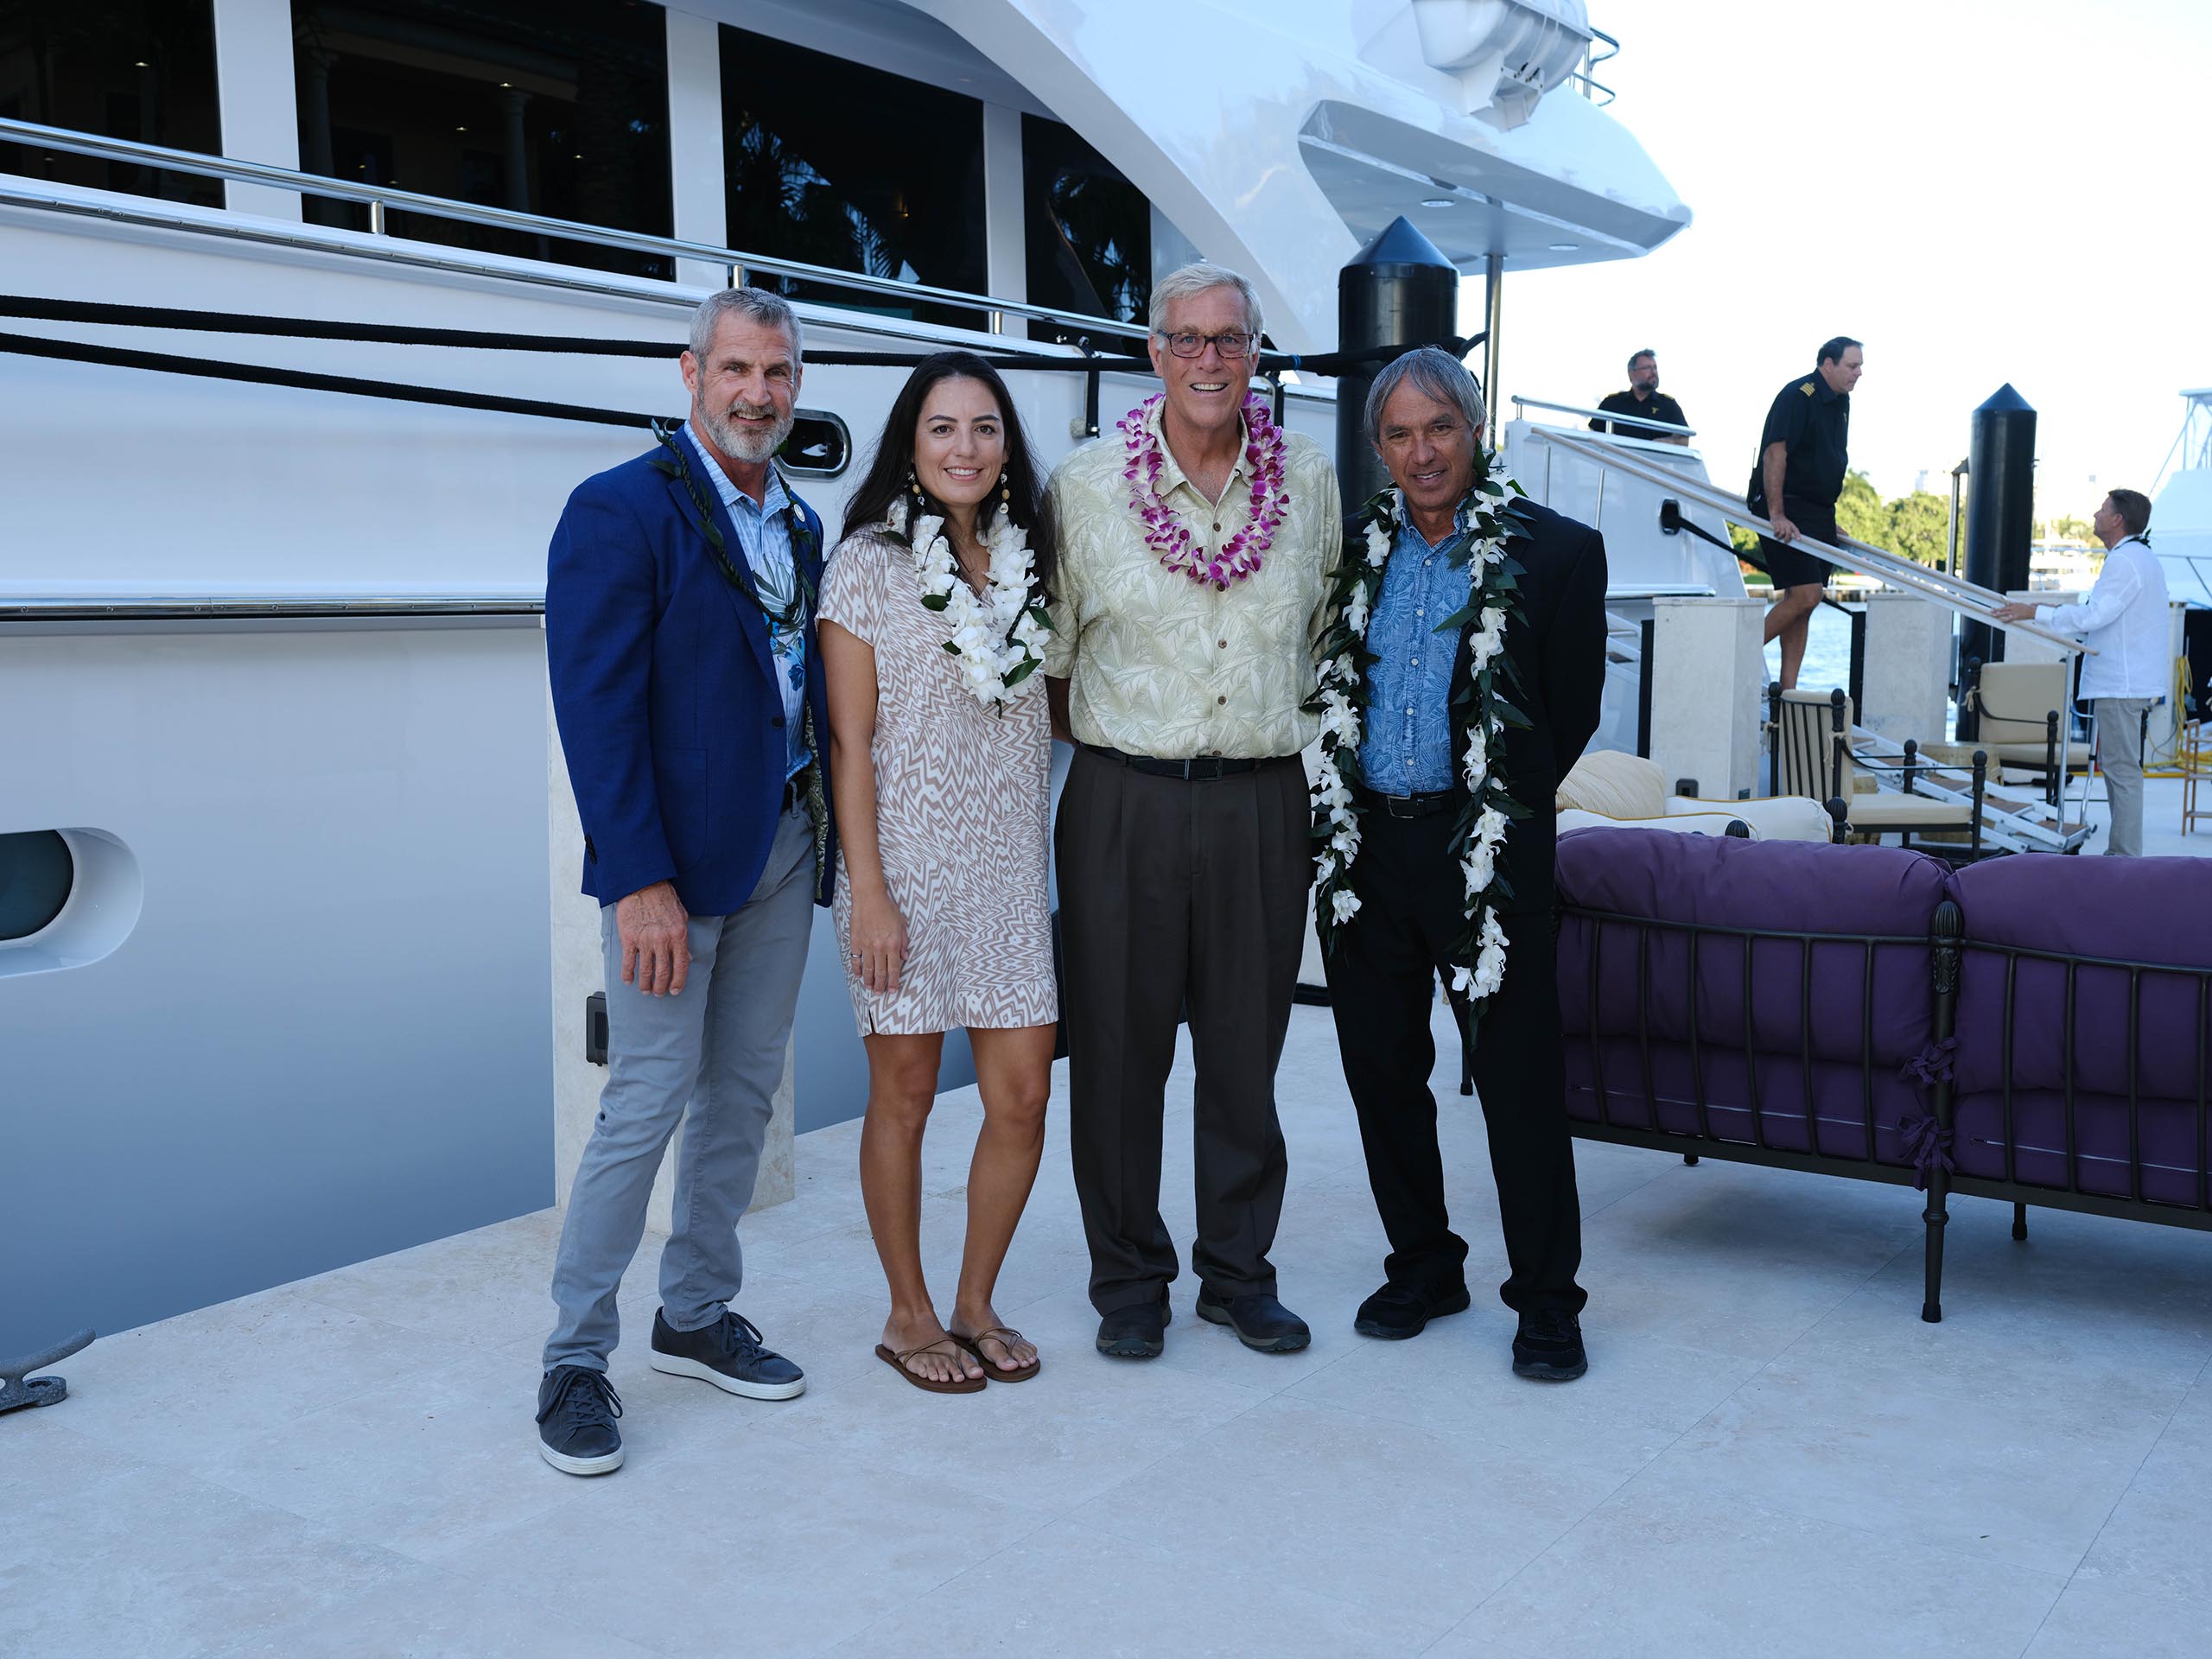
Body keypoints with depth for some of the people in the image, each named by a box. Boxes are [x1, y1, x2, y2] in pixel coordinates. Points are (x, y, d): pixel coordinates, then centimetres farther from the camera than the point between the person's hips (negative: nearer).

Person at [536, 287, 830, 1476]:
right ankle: (575, 1358, 11)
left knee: (744, 1091, 13)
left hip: (785, 844, 7)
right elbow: (596, 707, -15)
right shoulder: (620, 511, -9)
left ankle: (697, 1317, 29)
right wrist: (640, 880, -20)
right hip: (675, 855, -7)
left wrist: (825, 827, 6)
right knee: (649, 1101, -4)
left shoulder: (799, 524, 13)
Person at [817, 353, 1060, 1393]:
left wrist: (1055, 856, 8)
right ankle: (909, 1316, 22)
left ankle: (976, 1305, 23)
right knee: (905, 1095, 5)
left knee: (1023, 1097, 4)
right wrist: (869, 894, -13)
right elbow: (850, 743, -8)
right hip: (908, 864, -4)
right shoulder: (869, 565, -4)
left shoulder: (1027, 562, 10)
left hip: (1010, 868, 5)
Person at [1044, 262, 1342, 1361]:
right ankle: (1128, 1281, 21)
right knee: (1118, 1051, 5)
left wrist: (1284, 730, 12)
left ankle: (1240, 1274, 26)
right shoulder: (1084, 485, 0)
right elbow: (1046, 658, 7)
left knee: (1246, 1054, 10)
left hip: (1263, 804, 2)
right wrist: (1116, 736, 3)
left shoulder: (1311, 480, 6)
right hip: (1125, 803, -1)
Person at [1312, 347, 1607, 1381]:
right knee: (1381, 1066, 12)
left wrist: (1500, 811, 2)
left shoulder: (1555, 551, -4)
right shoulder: (1356, 548, 9)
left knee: (1519, 1075, 1)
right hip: (1364, 842, 5)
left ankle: (1545, 1297, 15)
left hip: (1485, 846, -4)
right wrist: (1343, 812, 8)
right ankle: (1422, 1267, 29)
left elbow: (1573, 711, 0)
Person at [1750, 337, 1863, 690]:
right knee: (1805, 594, -17)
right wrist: (1776, 516, -27)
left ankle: (1788, 692, 9)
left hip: (1818, 512, 9)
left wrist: (1828, 520, 23)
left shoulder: (1840, 402, 16)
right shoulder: (1798, 396, -12)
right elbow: (1775, 454, -20)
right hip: (1787, 508, -9)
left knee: (1802, 600, 7)